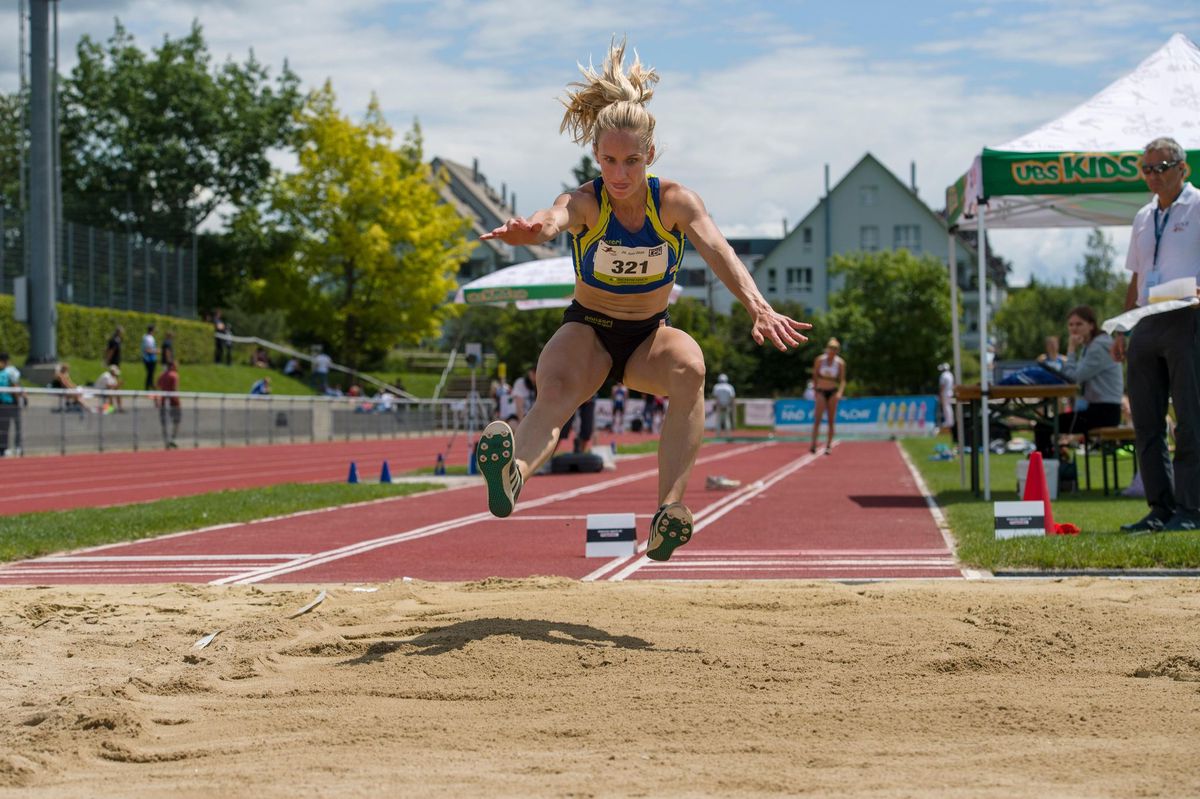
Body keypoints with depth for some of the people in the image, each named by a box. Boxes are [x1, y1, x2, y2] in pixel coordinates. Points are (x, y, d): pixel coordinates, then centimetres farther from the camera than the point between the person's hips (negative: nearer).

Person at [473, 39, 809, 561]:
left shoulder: (675, 202, -15)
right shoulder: (585, 203, -18)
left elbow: (717, 251, -33)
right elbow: (556, 219, -42)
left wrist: (758, 308, -52)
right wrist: (530, 230, -69)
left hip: (651, 335, 2)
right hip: (587, 331, -1)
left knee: (689, 366, -34)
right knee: (555, 387, -35)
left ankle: (670, 508, -45)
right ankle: (512, 474, -67)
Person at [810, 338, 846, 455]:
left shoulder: (840, 363, -4)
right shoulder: (819, 360, -5)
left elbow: (842, 380, -1)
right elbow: (815, 375, 5)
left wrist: (840, 392, -15)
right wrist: (815, 389, 4)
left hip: (833, 392, 1)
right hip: (821, 391, -1)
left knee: (831, 420, 2)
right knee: (817, 418, -14)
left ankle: (829, 445, 8)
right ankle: (813, 444, -19)